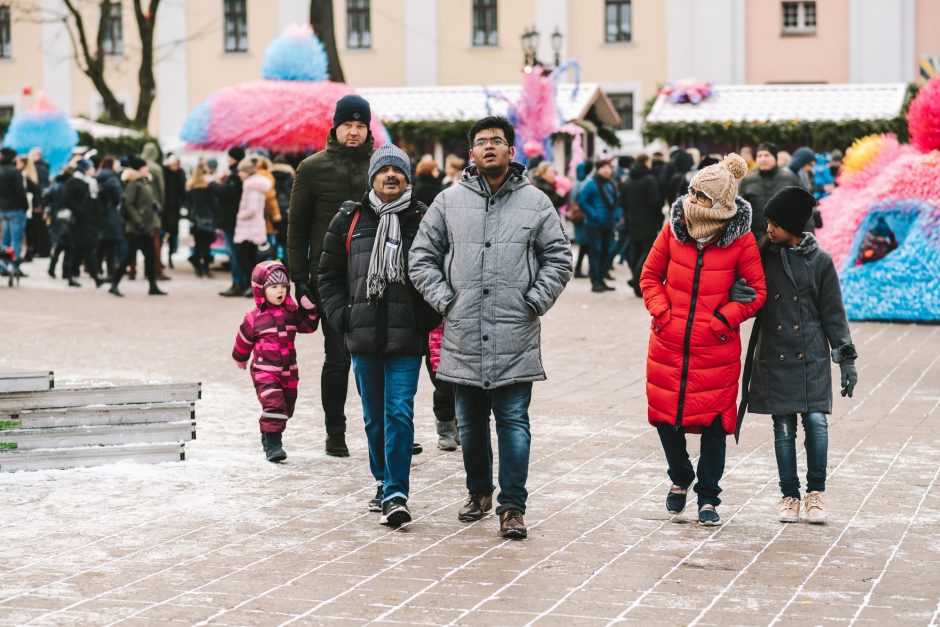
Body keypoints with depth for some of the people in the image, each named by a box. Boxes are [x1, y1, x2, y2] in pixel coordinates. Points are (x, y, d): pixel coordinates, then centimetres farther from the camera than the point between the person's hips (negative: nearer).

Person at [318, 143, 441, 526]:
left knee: (399, 412, -10)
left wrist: (427, 318, -4)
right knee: (374, 416, 13)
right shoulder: (349, 220, 6)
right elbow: (328, 275, 13)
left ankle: (396, 494, -10)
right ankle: (383, 481, 28)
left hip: (407, 338, -3)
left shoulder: (424, 220, 1)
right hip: (363, 337, 3)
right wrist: (341, 316, 2)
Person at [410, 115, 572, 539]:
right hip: (462, 336, 2)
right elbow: (422, 257, 10)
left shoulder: (536, 203, 4)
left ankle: (512, 506, 2)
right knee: (470, 423, 13)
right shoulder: (449, 201, 7)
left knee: (513, 422, -3)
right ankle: (478, 491, 29)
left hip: (515, 338, -2)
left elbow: (558, 258, 6)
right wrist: (442, 298, -1)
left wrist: (535, 300, -4)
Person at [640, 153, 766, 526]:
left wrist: (724, 318, -11)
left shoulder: (741, 240, -7)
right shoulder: (674, 228, 0)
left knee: (714, 422, 3)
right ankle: (680, 479, 35)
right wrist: (661, 312, -3)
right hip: (668, 346, 3)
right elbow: (650, 275, 11)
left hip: (716, 350, -3)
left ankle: (708, 498, 18)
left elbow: (757, 290, -1)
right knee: (665, 416, 8)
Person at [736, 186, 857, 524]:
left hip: (812, 356, -1)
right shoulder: (764, 256, 2)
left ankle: (815, 491, 8)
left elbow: (833, 313, 3)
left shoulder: (820, 261, -1)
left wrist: (846, 357, 0)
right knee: (783, 427, 4)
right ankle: (789, 495, 15)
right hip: (774, 356, 2)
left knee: (816, 421, -9)